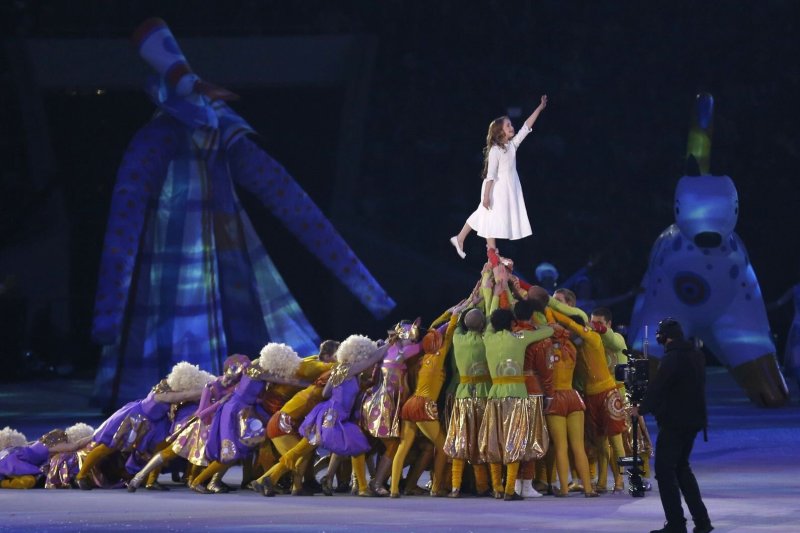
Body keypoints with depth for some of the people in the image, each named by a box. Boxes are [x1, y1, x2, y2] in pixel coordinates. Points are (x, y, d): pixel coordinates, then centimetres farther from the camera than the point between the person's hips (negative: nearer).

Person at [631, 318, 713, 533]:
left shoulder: (673, 357, -17)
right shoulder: (696, 355, 10)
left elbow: (657, 386, -18)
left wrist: (642, 409, -2)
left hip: (673, 422, -9)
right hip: (693, 420, 9)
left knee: (665, 470, -3)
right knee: (681, 467, 19)